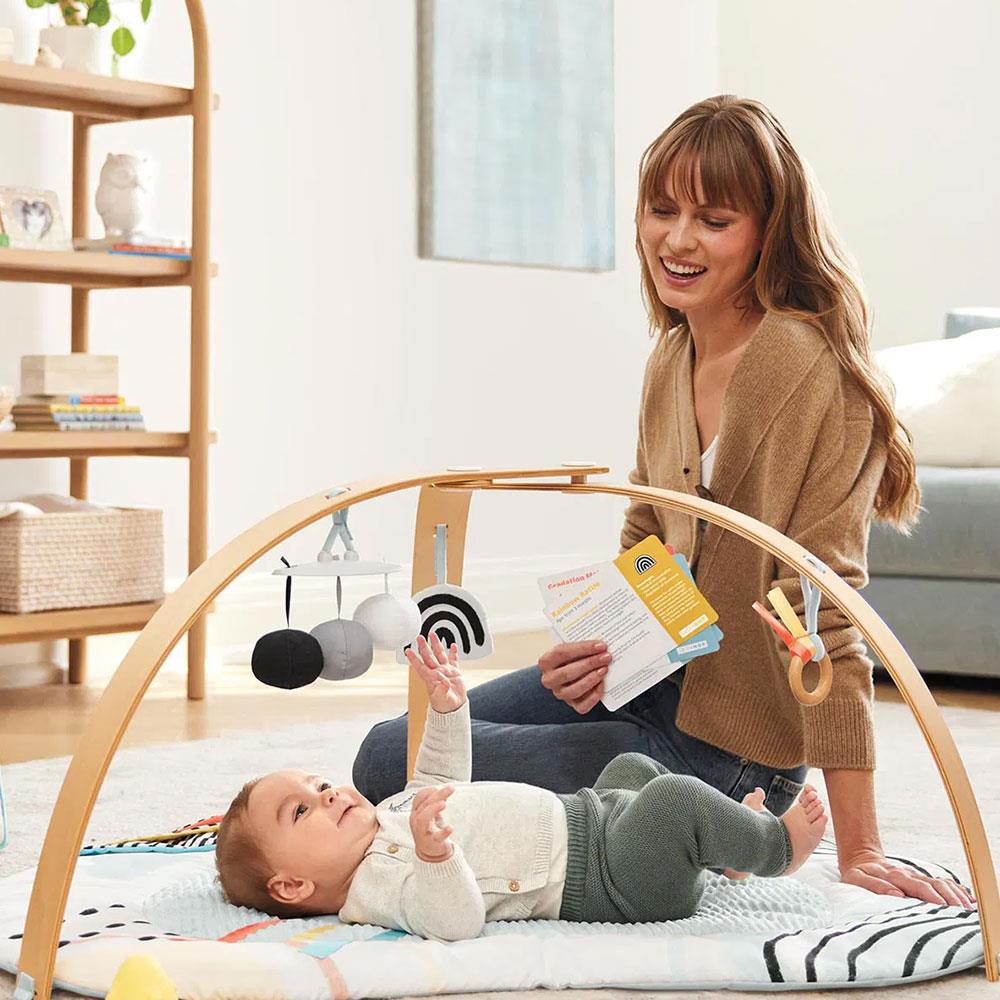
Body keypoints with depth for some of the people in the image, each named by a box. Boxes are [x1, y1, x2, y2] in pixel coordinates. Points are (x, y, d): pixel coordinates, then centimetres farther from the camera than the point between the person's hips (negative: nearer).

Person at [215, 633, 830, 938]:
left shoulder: (395, 814, 10)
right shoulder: (380, 884, -22)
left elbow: (444, 781, 29)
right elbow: (456, 921, -39)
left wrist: (447, 709, 19)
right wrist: (433, 853, -57)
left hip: (581, 817, 11)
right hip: (611, 881, -11)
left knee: (632, 768, 32)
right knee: (674, 799, -28)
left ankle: (719, 844, 37)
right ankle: (772, 846, 0)